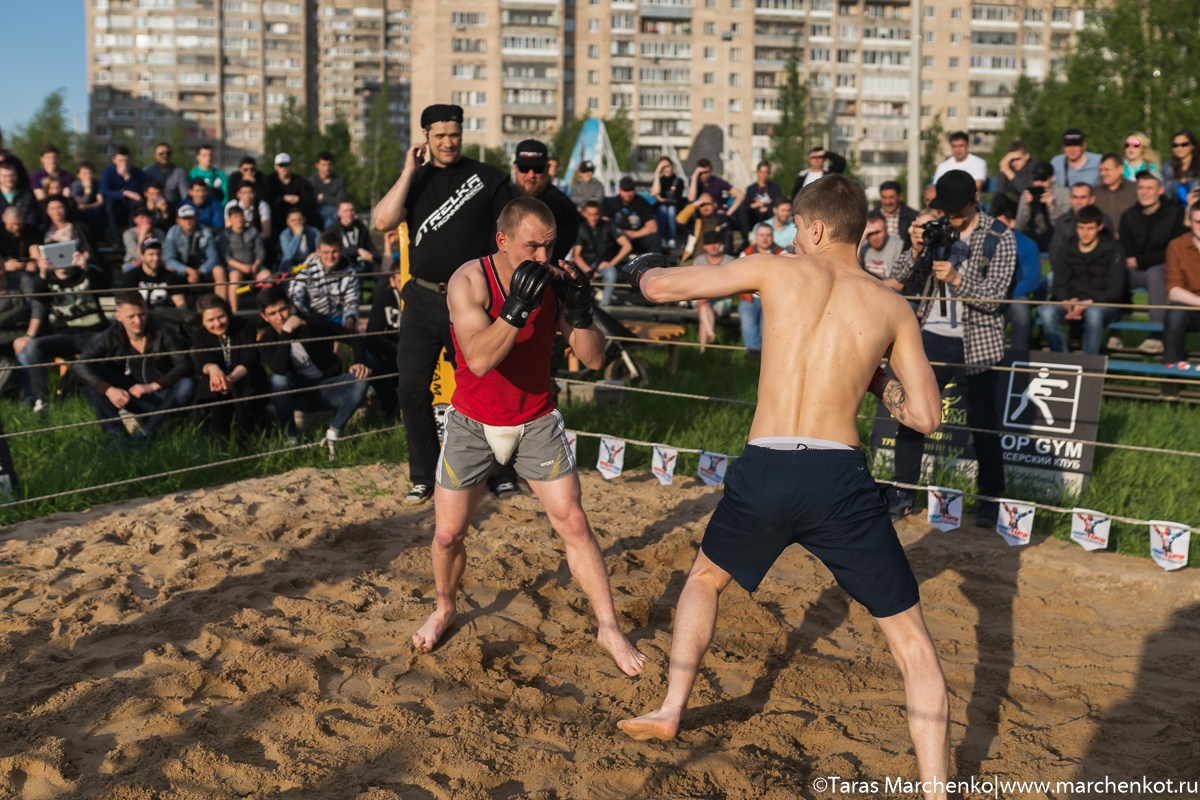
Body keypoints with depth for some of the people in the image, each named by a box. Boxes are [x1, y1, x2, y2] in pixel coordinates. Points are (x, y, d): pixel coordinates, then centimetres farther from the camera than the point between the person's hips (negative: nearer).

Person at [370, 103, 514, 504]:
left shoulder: (489, 178, 2)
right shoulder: (414, 180, 9)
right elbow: (383, 222, -7)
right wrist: (409, 171, -9)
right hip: (423, 301, 3)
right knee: (412, 390, 2)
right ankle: (424, 477, 15)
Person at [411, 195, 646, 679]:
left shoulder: (553, 282, -12)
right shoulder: (469, 281, -20)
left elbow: (593, 359, -11)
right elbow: (480, 359, -33)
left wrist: (579, 314, -29)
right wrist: (516, 309, -44)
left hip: (536, 422, 2)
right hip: (473, 424, -1)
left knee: (573, 523, -5)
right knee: (448, 533, 4)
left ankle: (608, 628, 8)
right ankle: (445, 608, 34)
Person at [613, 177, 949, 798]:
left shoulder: (778, 270, 6)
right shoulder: (891, 306, 9)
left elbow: (661, 288, 10)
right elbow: (926, 416, 8)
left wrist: (642, 272, 33)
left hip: (762, 472, 1)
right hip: (839, 478, 0)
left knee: (704, 578, 31)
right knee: (911, 640, 12)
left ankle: (670, 710, 32)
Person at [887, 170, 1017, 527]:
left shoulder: (999, 237, -7)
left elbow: (995, 295, -14)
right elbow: (899, 274, 0)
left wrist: (957, 279, -29)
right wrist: (916, 249, -19)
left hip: (977, 343, -4)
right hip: (933, 336, 4)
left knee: (983, 421, 3)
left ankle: (991, 499, 17)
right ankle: (903, 493, 16)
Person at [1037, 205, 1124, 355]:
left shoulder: (1111, 251, 0)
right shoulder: (1069, 249, 10)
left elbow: (1115, 290, -6)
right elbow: (1060, 284, 6)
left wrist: (1088, 303, -22)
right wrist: (1067, 302, -16)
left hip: (1103, 305, -3)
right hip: (1073, 303, 3)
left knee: (1094, 313, -40)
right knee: (1047, 312, -29)